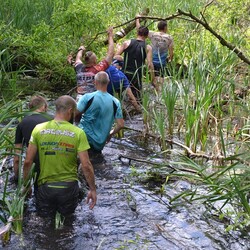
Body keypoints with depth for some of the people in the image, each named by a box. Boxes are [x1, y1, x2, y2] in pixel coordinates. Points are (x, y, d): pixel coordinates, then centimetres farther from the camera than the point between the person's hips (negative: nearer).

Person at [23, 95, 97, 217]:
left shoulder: (38, 129, -6)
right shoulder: (78, 133, -11)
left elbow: (27, 162, -5)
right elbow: (86, 166, -12)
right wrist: (93, 189, -1)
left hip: (45, 186, 1)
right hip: (69, 187, -1)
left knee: (44, 216, 21)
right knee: (67, 215, 23)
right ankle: (63, 211, 3)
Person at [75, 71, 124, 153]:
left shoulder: (87, 97, -13)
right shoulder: (115, 102, -3)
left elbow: (75, 115, -9)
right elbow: (121, 125, -3)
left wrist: (80, 122, 13)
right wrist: (110, 133, 16)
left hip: (85, 139, -5)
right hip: (100, 145, 5)